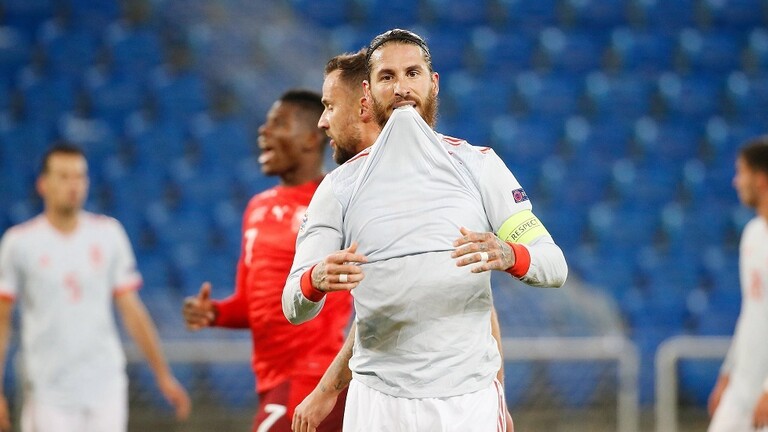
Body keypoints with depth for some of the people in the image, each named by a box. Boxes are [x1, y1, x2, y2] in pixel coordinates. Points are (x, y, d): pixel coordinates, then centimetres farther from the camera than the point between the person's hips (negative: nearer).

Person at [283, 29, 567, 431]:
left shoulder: (479, 164, 4)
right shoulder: (340, 186, 4)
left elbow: (554, 266, -1)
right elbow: (294, 307, 0)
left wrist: (508, 254, -24)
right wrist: (317, 280, -24)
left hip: (469, 398, 0)